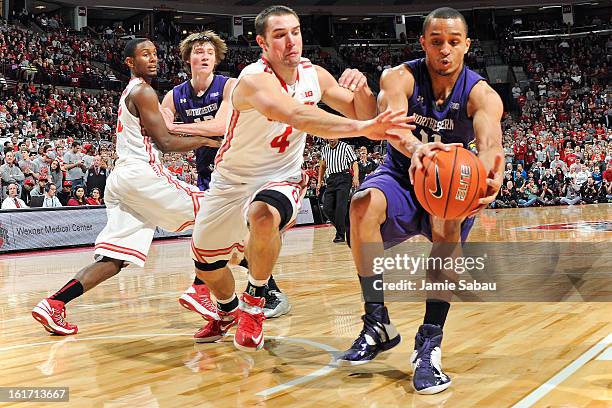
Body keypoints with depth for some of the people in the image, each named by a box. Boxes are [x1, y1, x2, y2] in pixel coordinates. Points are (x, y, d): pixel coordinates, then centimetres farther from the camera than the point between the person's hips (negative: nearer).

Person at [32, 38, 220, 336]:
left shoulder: (129, 92, 26)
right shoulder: (143, 92, -5)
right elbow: (164, 142, -12)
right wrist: (206, 140, -4)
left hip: (120, 176, 9)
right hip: (141, 173, -9)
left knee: (114, 259, 2)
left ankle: (53, 304, -9)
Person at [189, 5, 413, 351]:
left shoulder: (314, 75, -8)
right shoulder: (255, 79, -27)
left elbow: (362, 114, 1)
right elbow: (298, 116, -46)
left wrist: (362, 88, -22)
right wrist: (362, 127, -56)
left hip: (281, 179, 1)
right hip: (232, 180, -1)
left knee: (264, 215, -35)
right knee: (206, 264, 12)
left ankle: (254, 302, -10)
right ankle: (228, 312, 47)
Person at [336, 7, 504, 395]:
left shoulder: (482, 94, -15)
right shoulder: (400, 78, -14)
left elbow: (490, 142, -35)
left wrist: (487, 175, -60)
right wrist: (415, 149, -60)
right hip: (402, 178, 0)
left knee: (448, 222, -35)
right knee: (363, 204, -32)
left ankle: (430, 343, -29)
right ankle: (378, 324, -21)